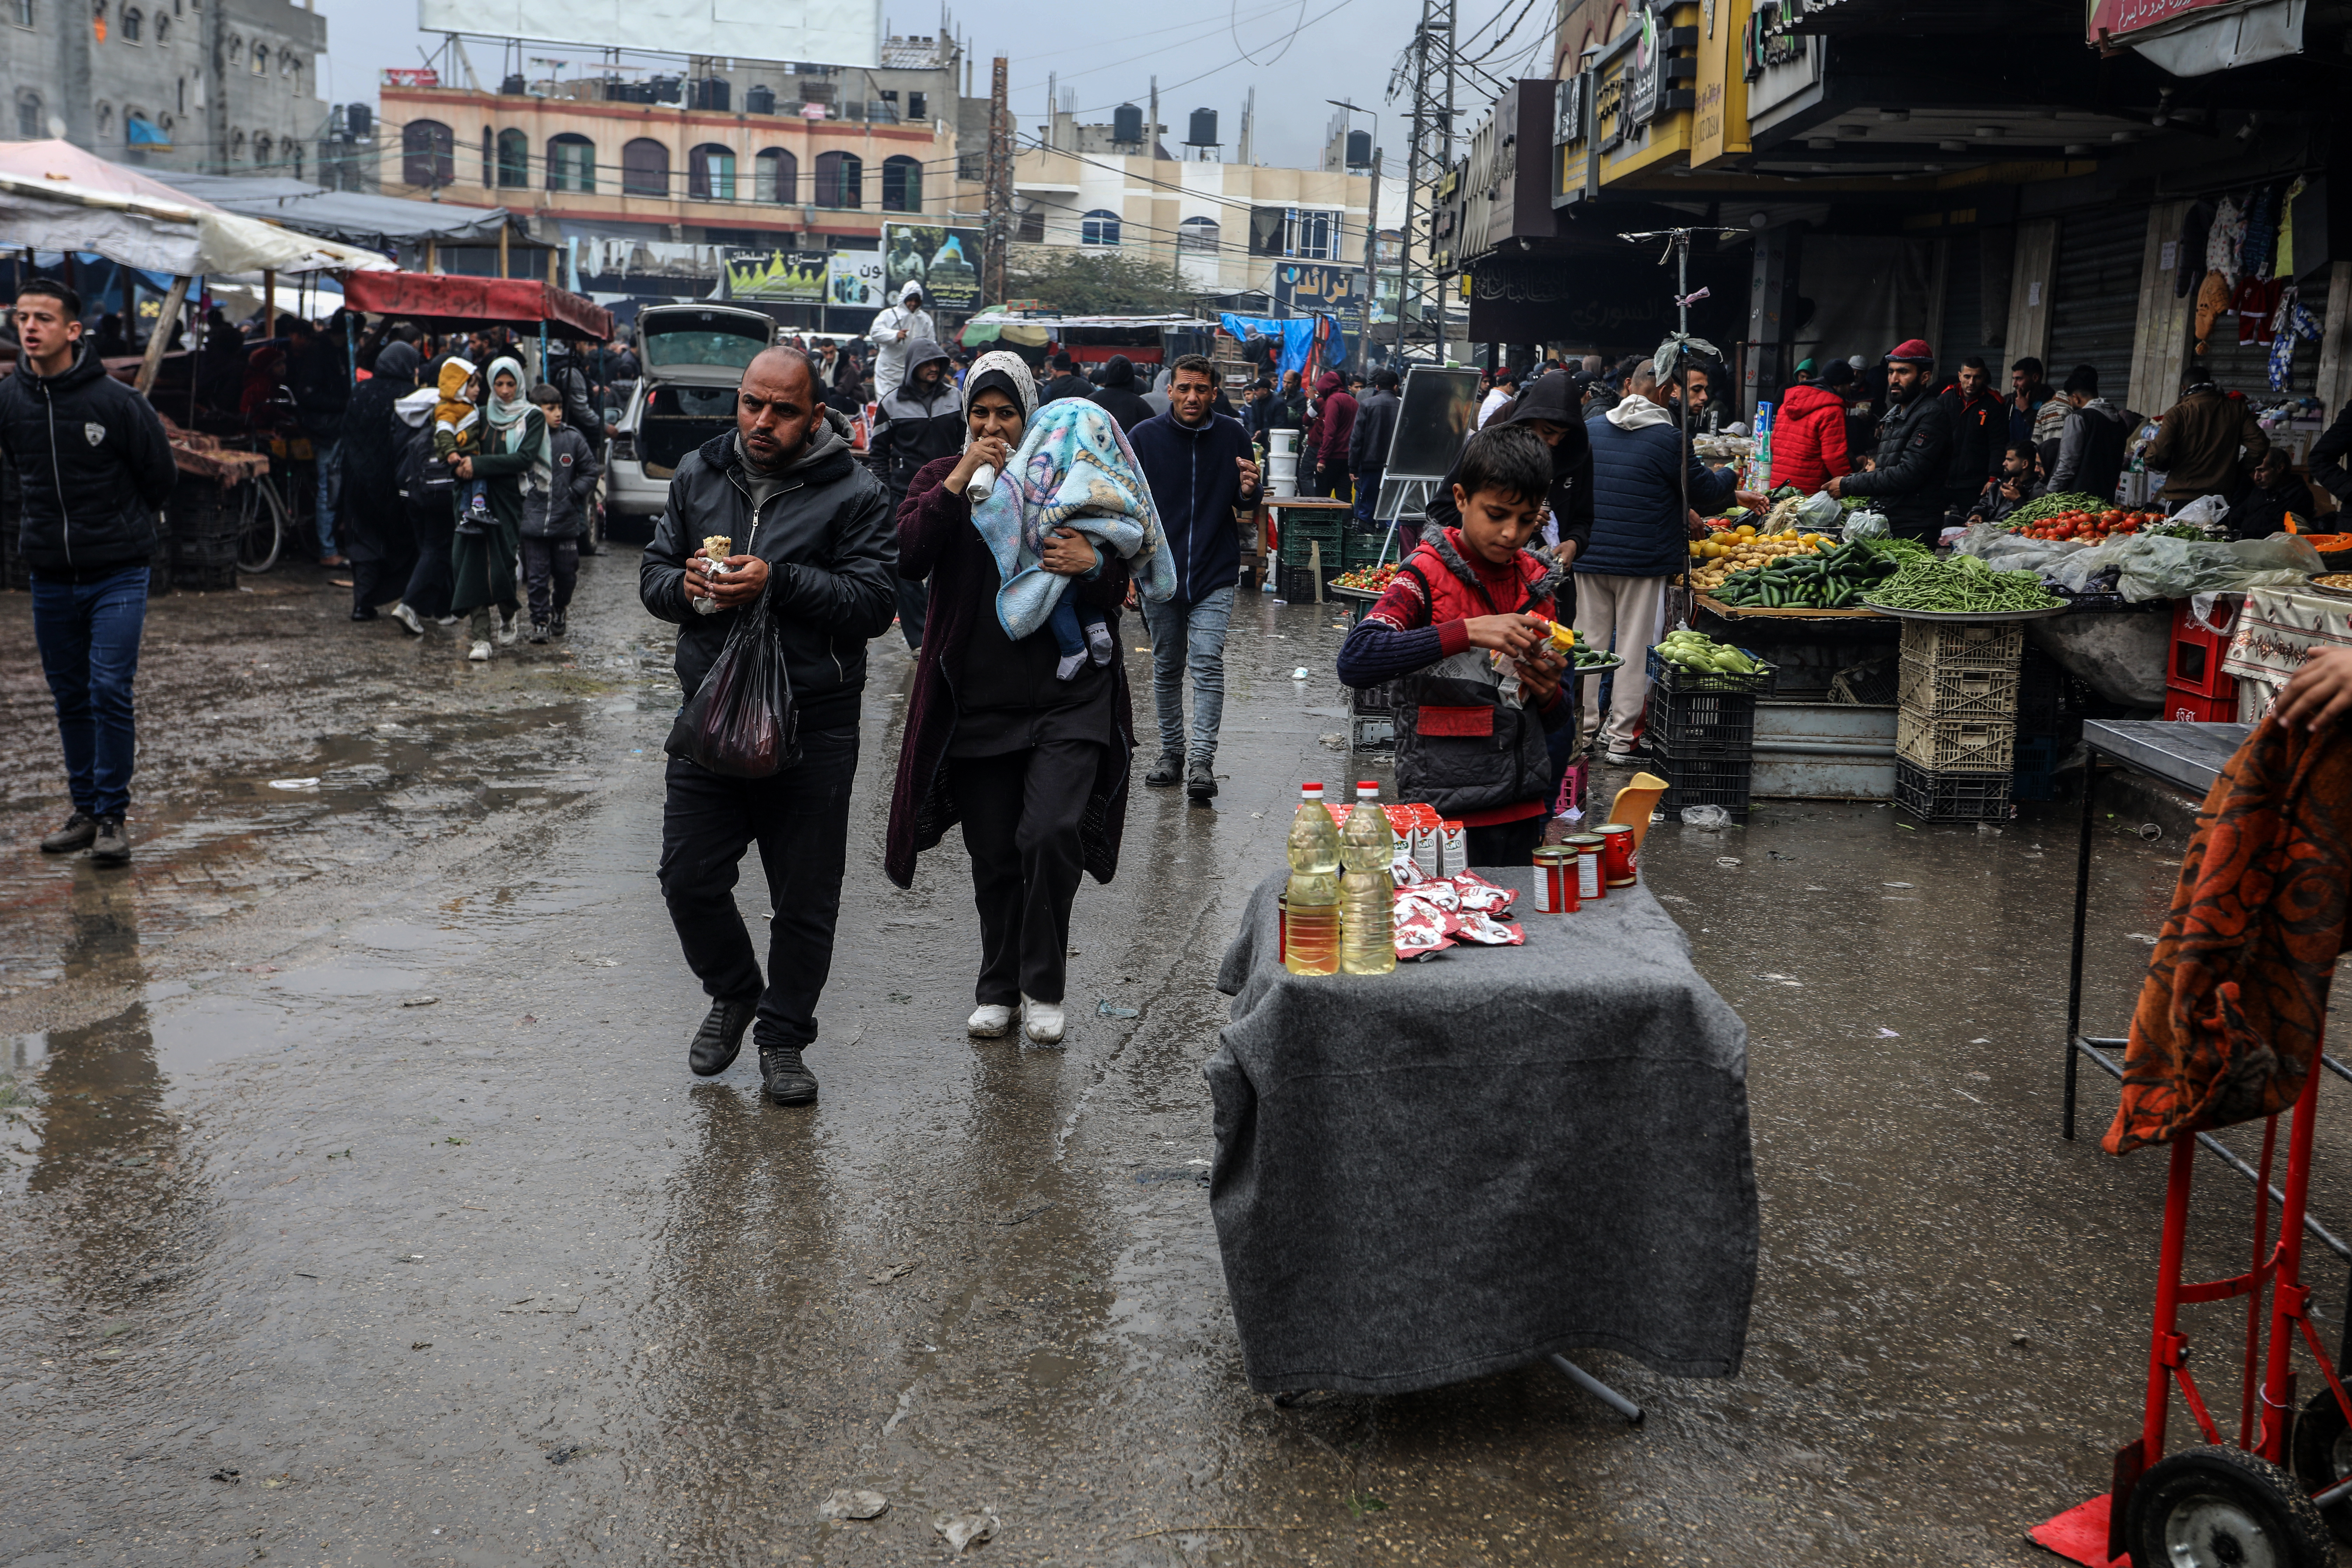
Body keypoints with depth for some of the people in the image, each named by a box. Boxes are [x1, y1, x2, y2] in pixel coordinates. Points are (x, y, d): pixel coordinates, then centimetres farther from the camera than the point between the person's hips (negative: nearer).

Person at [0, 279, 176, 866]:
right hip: (50, 579, 4)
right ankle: (85, 810, 22)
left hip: (118, 578, -4)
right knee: (71, 700, 11)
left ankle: (113, 815, 3)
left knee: (110, 694, -7)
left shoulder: (116, 401, -12)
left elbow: (160, 478, 1)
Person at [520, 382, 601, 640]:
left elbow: (590, 472, 9)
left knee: (566, 574, 12)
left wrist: (574, 493, -1)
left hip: (566, 521, 1)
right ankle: (540, 621, 10)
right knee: (537, 577, 1)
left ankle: (560, 610, 35)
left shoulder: (573, 439, 1)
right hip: (533, 520, -1)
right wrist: (523, 492, -4)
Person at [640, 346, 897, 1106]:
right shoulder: (699, 474, 8)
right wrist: (685, 585, -9)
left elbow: (874, 602, -13)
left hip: (813, 728, -3)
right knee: (688, 877, 6)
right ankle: (733, 993, 34)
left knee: (805, 900, 5)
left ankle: (783, 1037, 23)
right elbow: (653, 571, 14)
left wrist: (779, 582, -23)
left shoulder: (854, 493, -6)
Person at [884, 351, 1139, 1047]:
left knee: (1051, 835, -17)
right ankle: (999, 989, 27)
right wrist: (960, 484, -18)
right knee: (994, 858, 8)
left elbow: (1116, 592, 8)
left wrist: (1093, 565, -15)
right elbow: (907, 558, -11)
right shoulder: (941, 477, 8)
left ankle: (1043, 988, 1)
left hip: (1067, 696, -1)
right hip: (979, 698, 1)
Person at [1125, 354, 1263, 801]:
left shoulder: (1233, 436, 0)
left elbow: (1245, 505, 9)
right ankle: (1172, 753, 24)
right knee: (1167, 668, 11)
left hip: (1215, 577, -1)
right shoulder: (1143, 438, -1)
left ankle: (1201, 760, -15)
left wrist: (1248, 492, -16)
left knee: (1208, 664, -12)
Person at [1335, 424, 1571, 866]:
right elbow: (1355, 659, -25)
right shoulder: (1429, 573, -7)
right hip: (1444, 810, -5)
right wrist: (1468, 632, -30)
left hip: (1522, 810, 6)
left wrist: (1549, 693, -8)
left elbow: (1557, 722, 16)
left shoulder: (1535, 581, 9)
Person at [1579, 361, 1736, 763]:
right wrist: (1728, 475, 19)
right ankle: (1622, 737, 5)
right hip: (1644, 560, -4)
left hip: (1590, 558, 4)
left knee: (1590, 641, 12)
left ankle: (1585, 726, 17)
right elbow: (1706, 493, -1)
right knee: (1634, 647, 2)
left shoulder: (1590, 430, 5)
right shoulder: (1669, 438, -11)